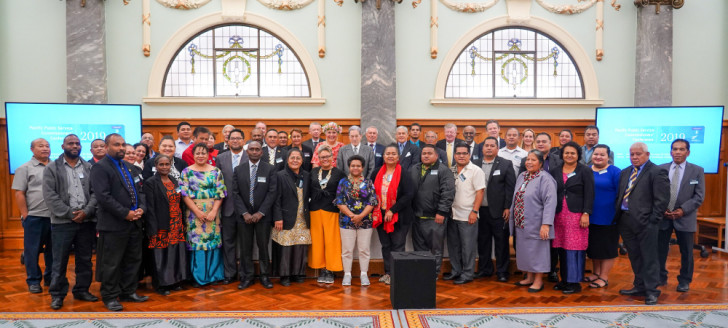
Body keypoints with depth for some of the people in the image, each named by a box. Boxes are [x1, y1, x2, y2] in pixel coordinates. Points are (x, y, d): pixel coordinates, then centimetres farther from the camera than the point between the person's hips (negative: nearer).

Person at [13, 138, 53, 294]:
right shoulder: (25, 168, 0)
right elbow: (19, 194, -4)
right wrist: (25, 215, -8)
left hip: (55, 216, 4)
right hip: (34, 217, -3)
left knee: (53, 249, 11)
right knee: (32, 250, 5)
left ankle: (50, 278, 24)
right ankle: (33, 281, 17)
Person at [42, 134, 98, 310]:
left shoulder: (89, 168, 10)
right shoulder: (52, 168, 3)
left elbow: (95, 192, 4)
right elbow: (50, 195, -5)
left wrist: (86, 211, -12)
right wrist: (69, 213, -12)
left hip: (87, 221, 3)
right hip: (62, 222, -2)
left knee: (85, 259, 10)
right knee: (60, 260, 2)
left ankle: (82, 290, 23)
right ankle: (57, 294, 14)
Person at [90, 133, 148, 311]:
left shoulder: (129, 167, 15)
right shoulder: (100, 168, -8)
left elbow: (139, 190, 16)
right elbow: (103, 197, -17)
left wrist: (141, 208, -2)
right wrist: (125, 213, -18)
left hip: (134, 222, 7)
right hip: (114, 224, -7)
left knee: (133, 260, 14)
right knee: (111, 263, 3)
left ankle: (128, 292, 27)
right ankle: (110, 296, 16)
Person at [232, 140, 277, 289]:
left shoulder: (269, 169, 0)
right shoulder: (239, 169, 5)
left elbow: (272, 192, -4)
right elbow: (236, 193, 2)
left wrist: (260, 213, -10)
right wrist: (244, 213, -8)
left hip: (262, 215, -1)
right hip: (244, 214, 1)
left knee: (263, 246, 4)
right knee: (246, 247, 5)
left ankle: (265, 276, 17)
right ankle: (247, 276, 16)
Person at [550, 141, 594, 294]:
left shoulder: (585, 171, 1)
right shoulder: (555, 171, 12)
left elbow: (589, 194, -5)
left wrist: (586, 214, -12)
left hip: (577, 215, -4)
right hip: (559, 215, 4)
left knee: (575, 248, -3)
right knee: (562, 248, 7)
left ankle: (575, 282, 6)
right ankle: (565, 279, 18)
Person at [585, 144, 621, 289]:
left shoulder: (614, 172, -7)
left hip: (608, 218, -5)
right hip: (590, 217, 5)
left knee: (607, 247, 5)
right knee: (593, 246, 14)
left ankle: (604, 277, 14)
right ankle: (596, 273, 28)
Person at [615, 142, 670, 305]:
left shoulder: (657, 172, -5)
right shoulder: (625, 172, 16)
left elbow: (662, 199, -10)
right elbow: (619, 195, 19)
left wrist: (653, 220, -13)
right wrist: (617, 216, 9)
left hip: (645, 221, -7)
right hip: (625, 220, 7)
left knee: (649, 258, 1)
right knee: (634, 256, 15)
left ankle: (651, 291, 10)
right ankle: (640, 286, 26)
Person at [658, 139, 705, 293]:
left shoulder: (697, 171, 1)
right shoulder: (661, 169, 3)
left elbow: (699, 196, -4)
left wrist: (683, 210, -15)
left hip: (685, 217, -1)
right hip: (663, 216, 1)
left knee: (686, 252, 8)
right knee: (660, 249, 7)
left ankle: (684, 281, 23)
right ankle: (661, 277, 22)